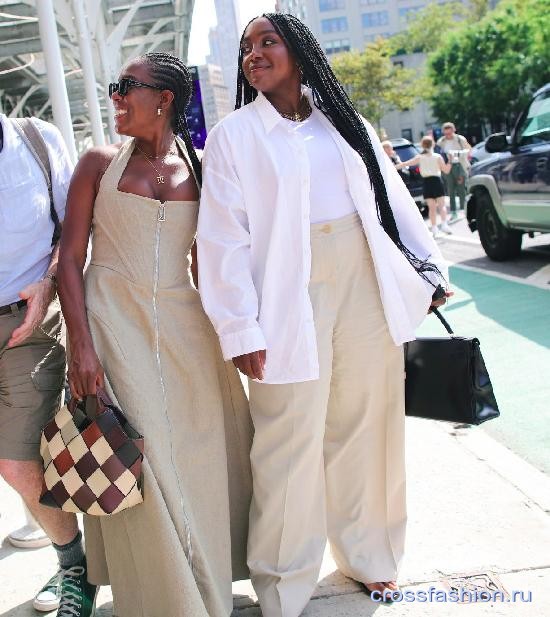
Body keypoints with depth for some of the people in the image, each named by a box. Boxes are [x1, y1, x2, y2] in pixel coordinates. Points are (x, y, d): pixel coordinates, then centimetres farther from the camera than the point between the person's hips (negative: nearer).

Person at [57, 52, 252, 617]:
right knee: (139, 463, 0)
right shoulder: (100, 164, 2)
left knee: (204, 454, 7)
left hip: (184, 326, 2)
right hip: (113, 322, -2)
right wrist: (81, 346, -12)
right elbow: (70, 259, -2)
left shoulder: (199, 170, 6)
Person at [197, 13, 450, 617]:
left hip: (366, 288, 4)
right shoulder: (233, 134, 1)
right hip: (292, 301, -3)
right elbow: (225, 238, -6)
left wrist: (431, 272, 13)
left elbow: (394, 199, 15)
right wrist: (240, 329, -13)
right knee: (292, 442, 0)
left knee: (366, 426, 11)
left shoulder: (344, 123, 13)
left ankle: (369, 555, 32)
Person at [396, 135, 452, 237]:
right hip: (437, 181, -1)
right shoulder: (438, 157, -4)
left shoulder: (419, 158, -2)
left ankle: (434, 229, 3)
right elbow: (446, 170, -2)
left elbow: (405, 164, -5)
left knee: (432, 207, 7)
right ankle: (444, 224, -6)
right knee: (442, 205, 8)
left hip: (426, 183, 1)